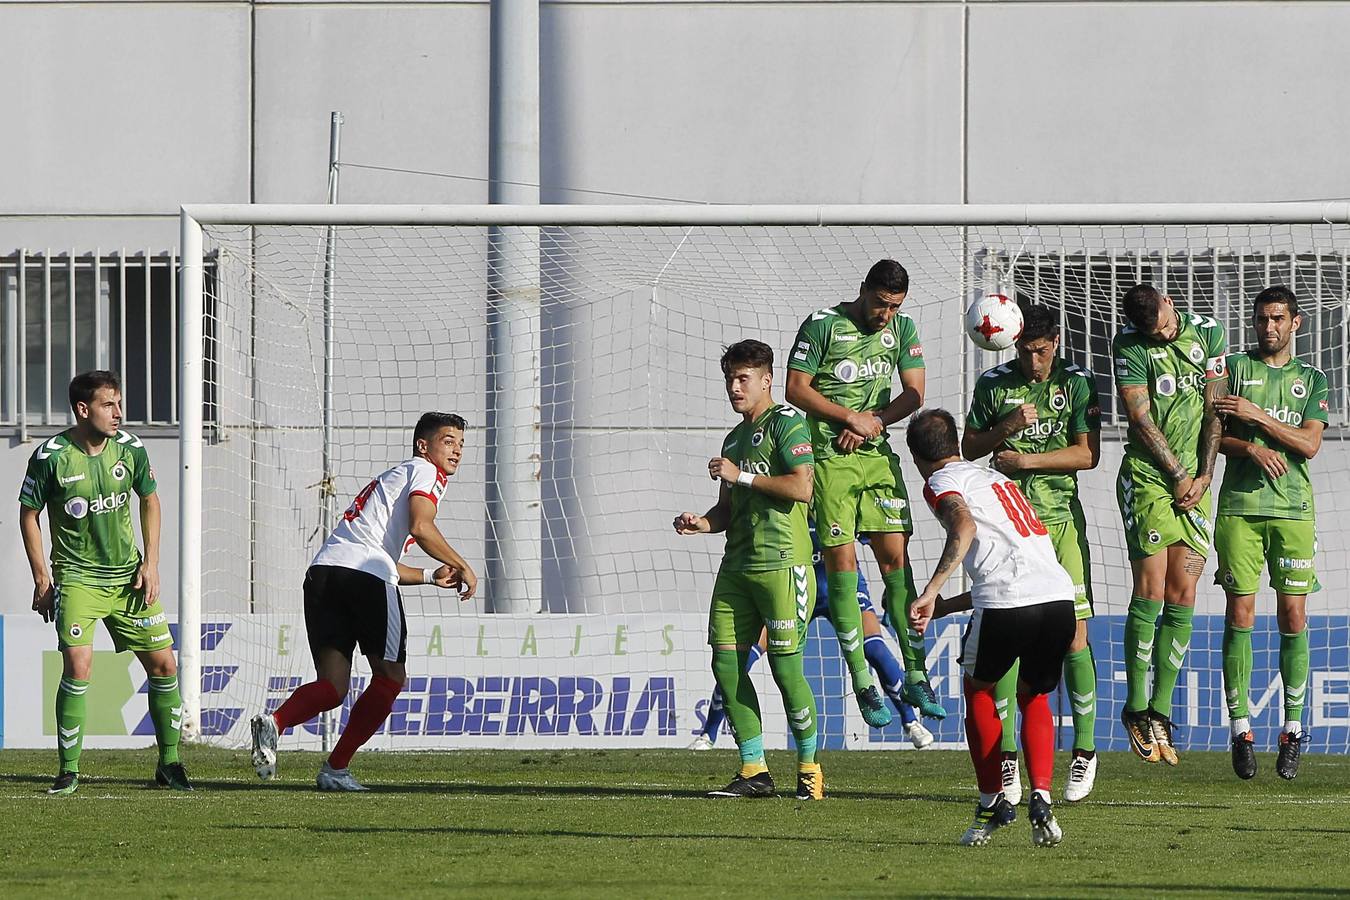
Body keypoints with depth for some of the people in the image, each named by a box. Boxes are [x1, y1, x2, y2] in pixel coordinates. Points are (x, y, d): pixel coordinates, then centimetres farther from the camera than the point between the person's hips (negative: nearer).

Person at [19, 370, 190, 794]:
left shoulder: (130, 448, -2)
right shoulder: (51, 456, -12)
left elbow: (149, 501, 13)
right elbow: (29, 515, -1)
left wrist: (151, 564, 5)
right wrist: (42, 580, -4)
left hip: (129, 573, 4)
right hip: (77, 576, -4)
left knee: (163, 664, 3)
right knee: (78, 666, -19)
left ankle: (169, 763, 17)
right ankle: (68, 771, -8)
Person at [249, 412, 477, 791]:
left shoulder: (393, 476, 37)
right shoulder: (425, 472, 9)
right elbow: (421, 528, -9)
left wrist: (430, 576, 39)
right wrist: (463, 567, 2)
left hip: (323, 573, 8)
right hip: (367, 577, -8)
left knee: (333, 686, 4)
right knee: (390, 677, 7)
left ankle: (275, 722, -26)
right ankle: (336, 768, 2)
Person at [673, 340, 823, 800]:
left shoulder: (785, 422, -4)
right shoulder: (734, 437, 22)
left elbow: (801, 487, -16)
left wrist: (742, 475, -12)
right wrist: (702, 523, 6)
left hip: (781, 564, -9)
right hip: (737, 567, 9)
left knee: (785, 667, -7)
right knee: (726, 664, 1)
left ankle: (809, 768, 7)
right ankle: (754, 770, 7)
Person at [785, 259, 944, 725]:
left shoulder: (902, 328, 8)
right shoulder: (823, 325, -7)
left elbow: (914, 393, 7)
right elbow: (796, 389, -7)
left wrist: (875, 421, -9)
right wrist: (851, 418, -14)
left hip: (877, 456, 4)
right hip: (830, 457, -4)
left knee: (896, 557, 0)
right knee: (840, 562, -7)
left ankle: (916, 675, 4)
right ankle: (863, 683, -5)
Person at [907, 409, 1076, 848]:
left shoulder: (940, 483, 10)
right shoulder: (997, 478, 33)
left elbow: (964, 527, -13)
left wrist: (929, 593, -20)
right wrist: (945, 606, 48)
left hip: (1005, 602, -6)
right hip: (1058, 594, 6)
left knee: (977, 689, 21)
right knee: (1034, 697, 24)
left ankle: (992, 803, 21)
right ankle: (1041, 800, 4)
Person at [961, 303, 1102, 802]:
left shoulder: (1077, 382, 2)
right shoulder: (993, 384, 6)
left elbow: (1088, 453, -4)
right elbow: (969, 447, 10)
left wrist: (1027, 460, -10)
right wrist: (1007, 427, -7)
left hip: (1062, 519, -1)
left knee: (1072, 637, -5)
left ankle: (1085, 751, 6)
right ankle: (1007, 758, 0)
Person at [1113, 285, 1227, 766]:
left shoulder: (1206, 332, 5)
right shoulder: (1129, 346, -6)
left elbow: (1215, 409, 7)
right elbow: (1141, 419, -8)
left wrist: (1204, 476, 0)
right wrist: (1178, 476, -6)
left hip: (1194, 481, 4)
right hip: (1147, 476, -4)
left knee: (1182, 599, -1)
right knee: (1150, 593, -10)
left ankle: (1160, 711, 4)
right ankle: (1136, 708, -1)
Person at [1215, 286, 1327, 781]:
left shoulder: (1312, 380, 12)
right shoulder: (1234, 367, 9)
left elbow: (1309, 444, -1)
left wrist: (1256, 415, -9)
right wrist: (1253, 448, -13)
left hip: (1293, 508, 1)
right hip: (1239, 507, -1)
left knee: (1293, 620, -2)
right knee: (1239, 616, -4)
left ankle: (1292, 730, 4)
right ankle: (1241, 730, -1)